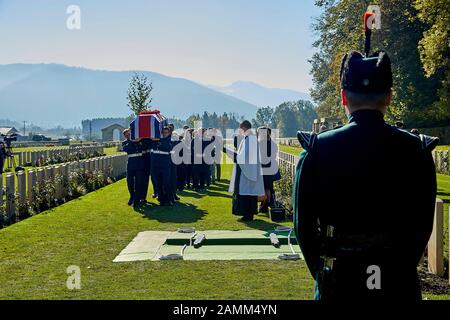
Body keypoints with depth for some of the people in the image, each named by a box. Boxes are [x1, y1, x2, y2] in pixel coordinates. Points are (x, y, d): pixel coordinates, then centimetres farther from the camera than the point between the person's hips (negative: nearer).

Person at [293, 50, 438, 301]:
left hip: (338, 281, -1)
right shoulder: (417, 151, -6)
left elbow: (303, 223, -5)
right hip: (398, 282, 1)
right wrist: (398, 271, 13)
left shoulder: (318, 149, -10)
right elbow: (423, 224, 0)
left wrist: (322, 274, 9)